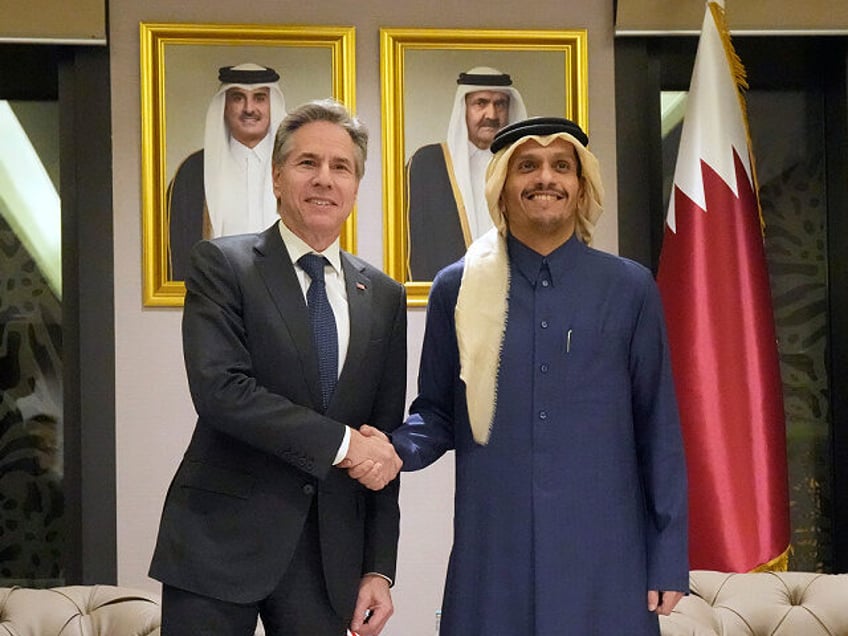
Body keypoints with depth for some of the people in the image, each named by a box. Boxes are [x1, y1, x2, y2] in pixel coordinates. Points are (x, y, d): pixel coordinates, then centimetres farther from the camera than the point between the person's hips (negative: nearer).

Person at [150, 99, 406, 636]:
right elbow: (219, 389, -16)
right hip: (222, 540, -3)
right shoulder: (221, 264, -2)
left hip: (330, 552, 4)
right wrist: (341, 443, -16)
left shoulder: (384, 296, 10)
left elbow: (383, 445, 10)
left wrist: (379, 569, 6)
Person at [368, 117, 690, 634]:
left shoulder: (629, 289, 3)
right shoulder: (457, 289, 4)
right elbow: (438, 413, 10)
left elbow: (658, 429, 3)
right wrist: (395, 448, -12)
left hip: (602, 556, 0)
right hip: (493, 555, 1)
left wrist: (669, 558, 1)